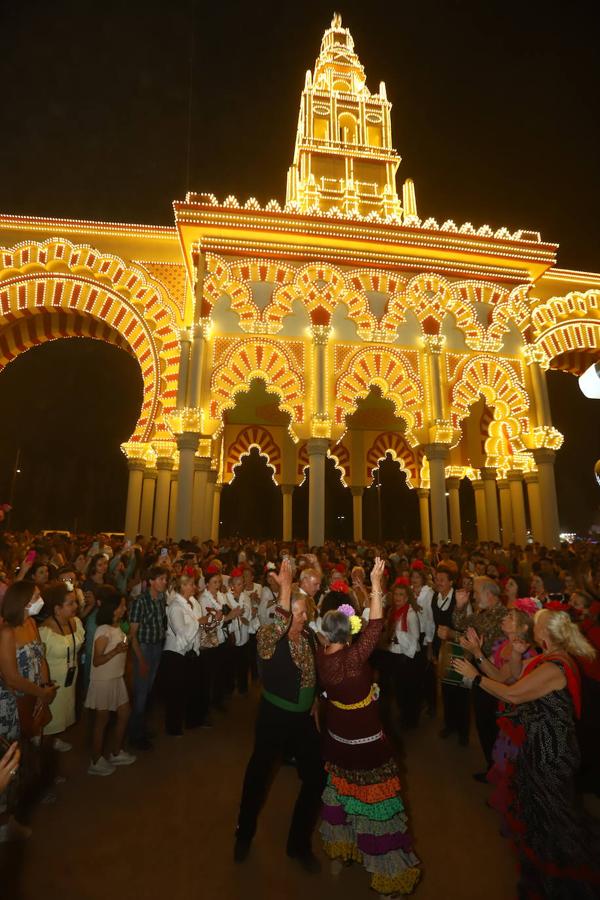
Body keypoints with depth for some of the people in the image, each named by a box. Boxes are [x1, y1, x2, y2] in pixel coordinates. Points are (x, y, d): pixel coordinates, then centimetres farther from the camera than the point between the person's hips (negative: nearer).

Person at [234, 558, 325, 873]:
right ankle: (244, 835, 46)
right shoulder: (267, 636, -22)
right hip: (274, 717, -4)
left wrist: (316, 701, 10)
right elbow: (279, 627, -47)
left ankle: (299, 843, 38)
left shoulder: (309, 635, -5)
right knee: (258, 773, 15)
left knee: (316, 777, 11)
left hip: (304, 717, 5)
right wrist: (285, 587, -51)